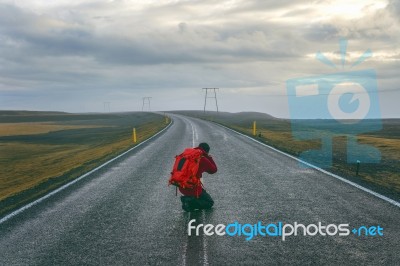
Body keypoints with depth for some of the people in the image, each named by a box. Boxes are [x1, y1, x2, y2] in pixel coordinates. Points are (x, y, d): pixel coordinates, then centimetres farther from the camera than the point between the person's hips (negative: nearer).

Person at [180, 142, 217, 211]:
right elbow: (214, 170, 3)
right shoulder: (203, 159, -11)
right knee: (210, 202, 12)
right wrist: (210, 158, 13)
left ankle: (187, 198, 6)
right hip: (193, 188, -7)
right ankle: (190, 202, -11)